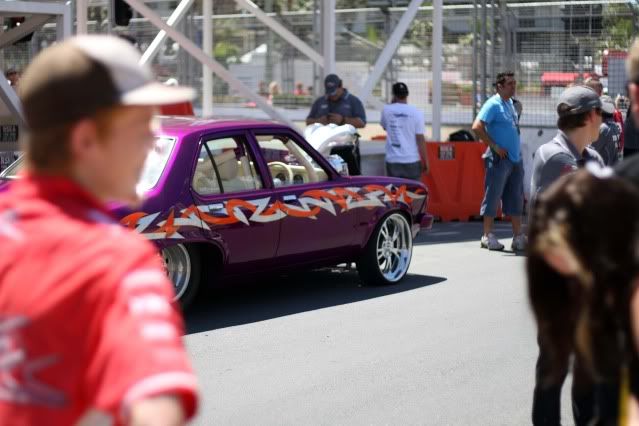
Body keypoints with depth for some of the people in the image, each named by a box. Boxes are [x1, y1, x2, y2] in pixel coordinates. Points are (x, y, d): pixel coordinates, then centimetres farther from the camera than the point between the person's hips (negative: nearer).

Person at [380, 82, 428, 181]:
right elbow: (420, 139, -7)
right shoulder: (416, 113, -6)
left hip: (393, 160, 2)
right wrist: (425, 162, 1)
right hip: (411, 160, -1)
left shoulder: (386, 110, 0)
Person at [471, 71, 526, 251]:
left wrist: (517, 150, 15)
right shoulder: (493, 104, -10)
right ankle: (488, 236, 5)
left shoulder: (510, 103, 15)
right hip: (499, 159, -8)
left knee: (516, 198, 8)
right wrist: (494, 146, -17)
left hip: (515, 158, 8)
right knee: (493, 196, -2)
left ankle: (518, 237, 11)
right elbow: (477, 127, -19)